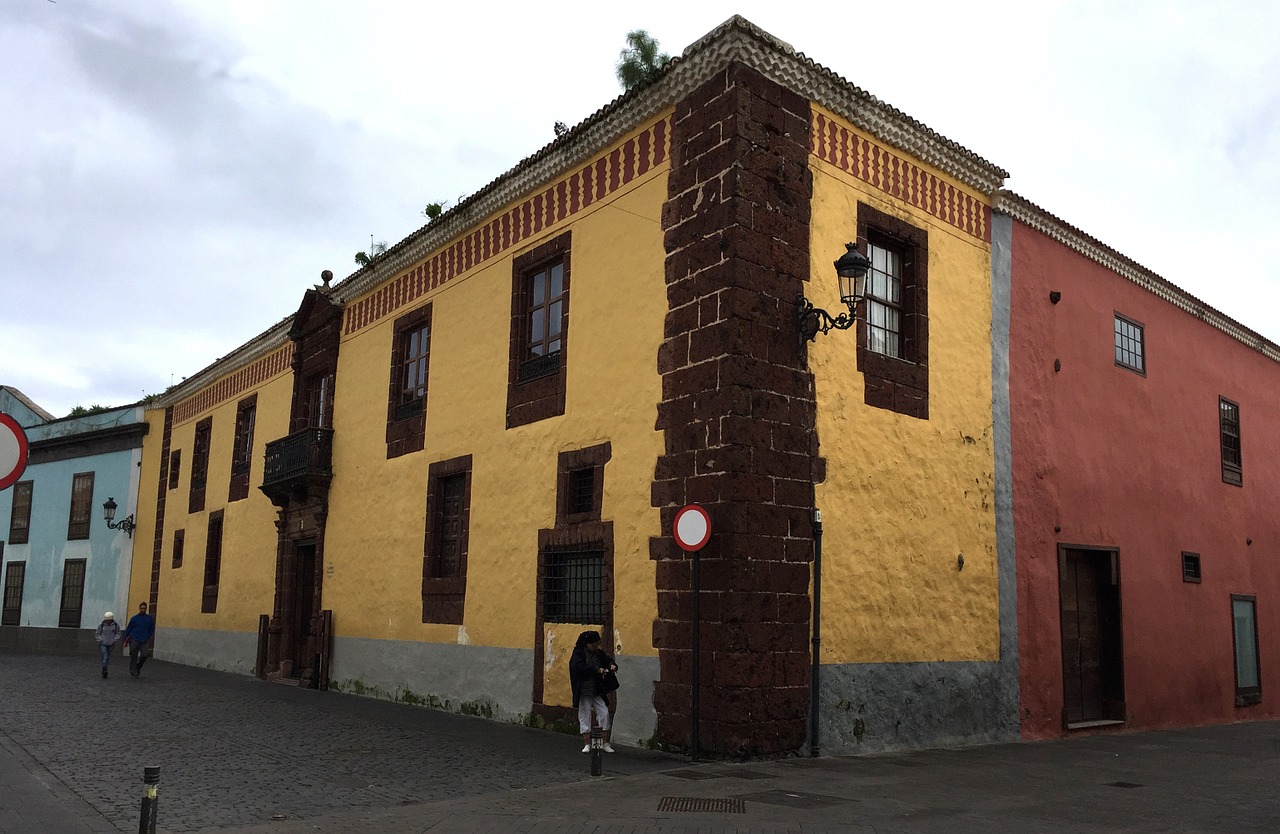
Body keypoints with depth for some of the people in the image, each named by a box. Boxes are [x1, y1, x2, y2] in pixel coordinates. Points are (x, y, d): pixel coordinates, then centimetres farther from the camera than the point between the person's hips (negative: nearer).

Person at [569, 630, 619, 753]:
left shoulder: (599, 653, 7)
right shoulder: (578, 653, -8)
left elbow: (608, 660, 13)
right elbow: (580, 668, -23)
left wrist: (612, 665, -12)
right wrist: (597, 670, -26)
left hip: (597, 692, 4)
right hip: (584, 693, -4)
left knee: (604, 713, -4)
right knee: (584, 716, 2)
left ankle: (606, 743, 5)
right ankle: (587, 744, 11)